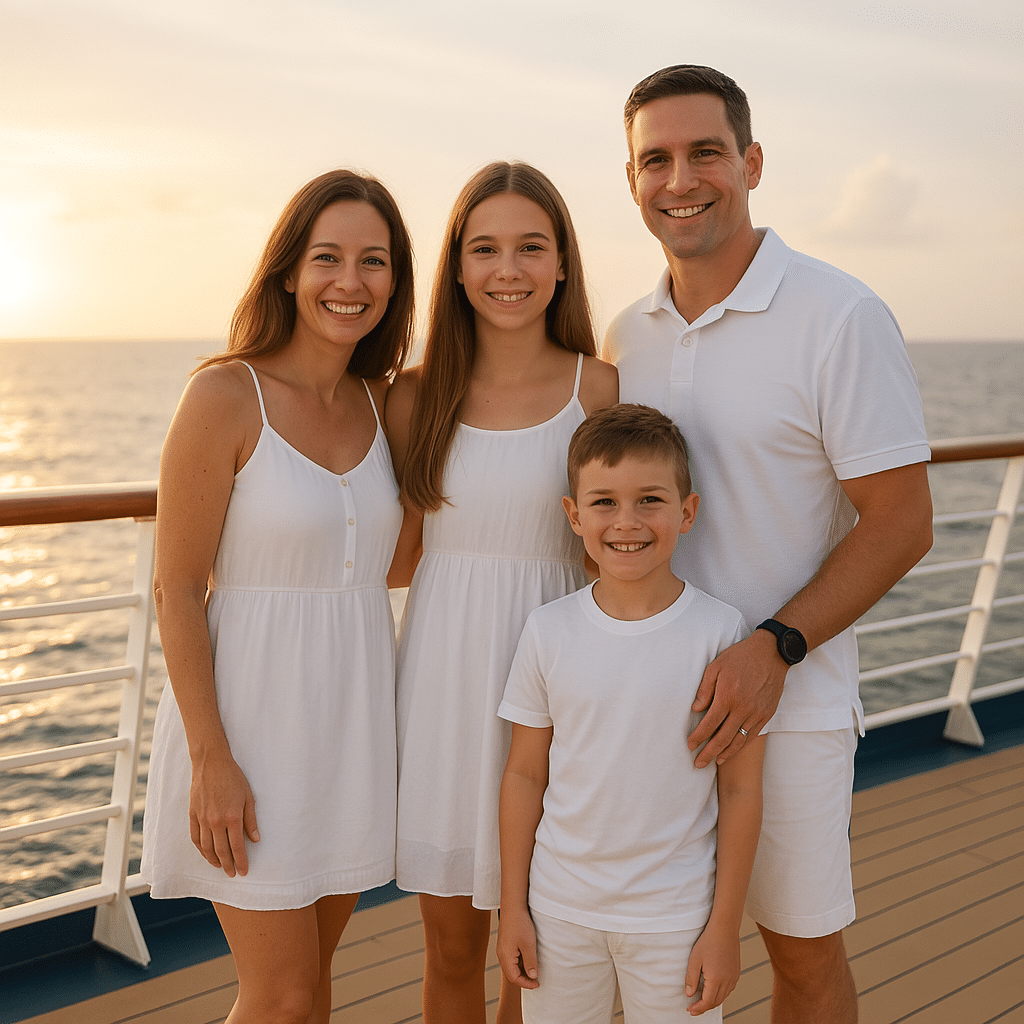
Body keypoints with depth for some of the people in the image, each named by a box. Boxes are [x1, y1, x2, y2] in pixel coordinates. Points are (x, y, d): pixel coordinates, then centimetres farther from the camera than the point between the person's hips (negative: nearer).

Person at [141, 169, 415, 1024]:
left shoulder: (383, 401, 5)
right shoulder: (225, 395, -13)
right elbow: (177, 587, -13)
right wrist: (211, 758, -15)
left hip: (353, 718, 6)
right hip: (253, 717, -5)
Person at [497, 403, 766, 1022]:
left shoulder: (722, 633, -11)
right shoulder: (549, 632, -5)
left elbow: (740, 790, -6)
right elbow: (526, 774, 2)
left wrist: (725, 927, -4)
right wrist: (513, 907, 4)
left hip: (675, 921, -2)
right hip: (559, 911, 2)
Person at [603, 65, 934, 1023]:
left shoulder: (841, 317, -13)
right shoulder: (625, 334, 5)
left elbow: (899, 522, -13)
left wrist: (775, 647, -23)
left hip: (788, 697, -4)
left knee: (803, 946, 11)